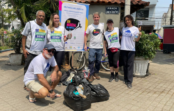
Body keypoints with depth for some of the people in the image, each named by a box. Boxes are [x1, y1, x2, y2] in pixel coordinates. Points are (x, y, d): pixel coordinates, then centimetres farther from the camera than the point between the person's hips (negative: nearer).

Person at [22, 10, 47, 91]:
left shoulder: (45, 26, 12)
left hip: (41, 53, 4)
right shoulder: (30, 24, -1)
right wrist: (24, 49, -9)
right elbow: (24, 37, -1)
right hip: (30, 52, -4)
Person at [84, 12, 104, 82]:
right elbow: (86, 35, 4)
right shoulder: (90, 27, 1)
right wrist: (85, 45, -3)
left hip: (100, 47, 2)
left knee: (98, 61, 10)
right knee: (91, 61, -6)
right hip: (92, 47, -2)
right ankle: (91, 75, 3)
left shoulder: (102, 26, 6)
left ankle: (96, 73, 27)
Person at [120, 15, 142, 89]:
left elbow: (136, 40, -2)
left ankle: (129, 81, -3)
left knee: (130, 65, -5)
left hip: (131, 49, -3)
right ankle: (125, 79, 20)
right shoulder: (123, 28, 11)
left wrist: (139, 35, -20)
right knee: (125, 65, 10)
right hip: (123, 49, 3)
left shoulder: (135, 29, 0)